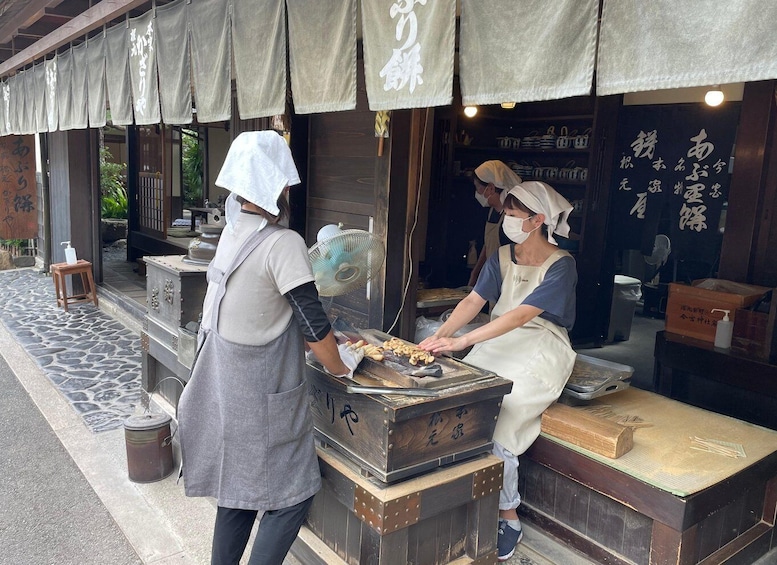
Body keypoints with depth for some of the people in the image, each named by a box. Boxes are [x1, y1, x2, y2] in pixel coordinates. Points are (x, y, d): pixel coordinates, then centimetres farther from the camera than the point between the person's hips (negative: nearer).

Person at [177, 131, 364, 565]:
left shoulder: (233, 233, 4)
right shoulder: (284, 243, -21)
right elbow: (314, 324, -21)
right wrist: (342, 366, -3)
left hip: (227, 383, 8)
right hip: (262, 394, -8)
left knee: (239, 490, 20)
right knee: (292, 495, 7)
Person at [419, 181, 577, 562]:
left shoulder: (560, 266, -12)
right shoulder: (502, 257, 7)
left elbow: (521, 316, -23)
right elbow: (473, 301, -3)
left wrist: (462, 341, -30)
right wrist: (440, 335, -21)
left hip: (541, 353, -5)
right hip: (499, 346, 6)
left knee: (496, 420, -23)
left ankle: (508, 518, -3)